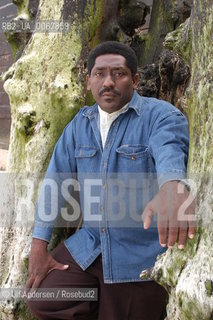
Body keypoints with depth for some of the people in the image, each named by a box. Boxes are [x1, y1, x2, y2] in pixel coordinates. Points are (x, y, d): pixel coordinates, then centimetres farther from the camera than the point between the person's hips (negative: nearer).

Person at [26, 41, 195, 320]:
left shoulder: (161, 115, -13)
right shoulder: (79, 124, 6)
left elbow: (170, 151, -35)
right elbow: (56, 182, 7)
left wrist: (172, 187, -60)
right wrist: (39, 245, -1)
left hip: (141, 255, -5)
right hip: (89, 245, 6)